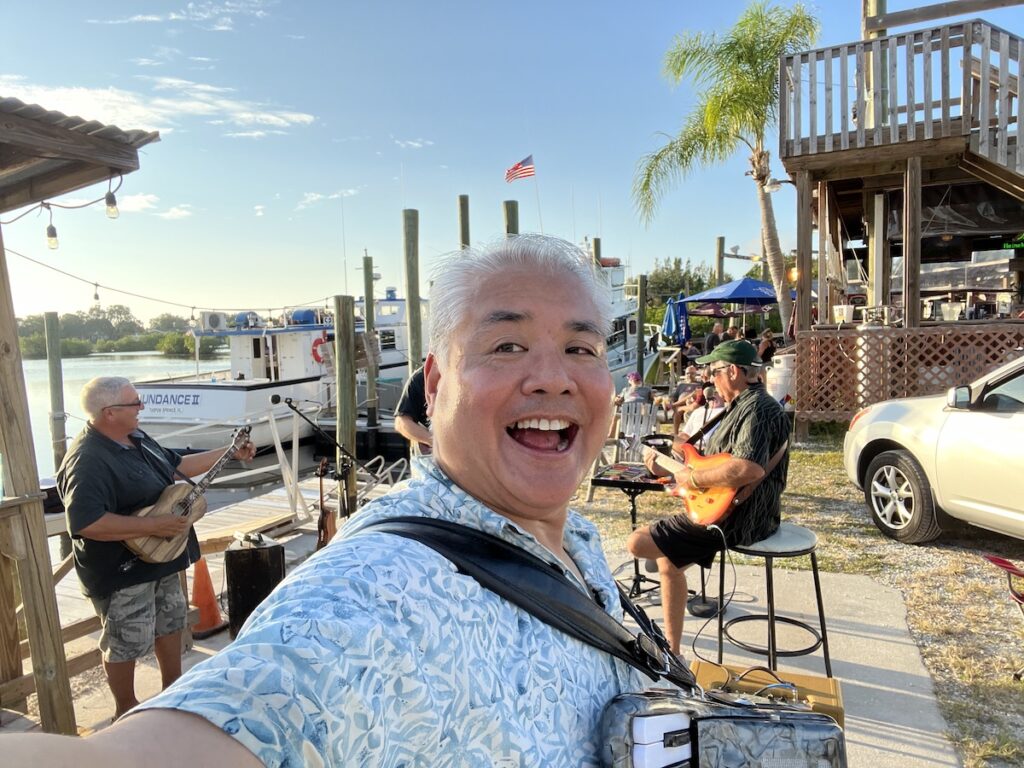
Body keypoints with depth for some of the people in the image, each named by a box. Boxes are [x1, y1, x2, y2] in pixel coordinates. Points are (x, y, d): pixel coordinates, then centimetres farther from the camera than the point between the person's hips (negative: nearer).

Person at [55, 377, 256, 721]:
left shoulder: (137, 438, 3)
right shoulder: (89, 460, -28)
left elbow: (175, 465, 16)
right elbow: (86, 523, -37)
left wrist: (230, 453, 11)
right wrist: (155, 526, -33)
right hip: (122, 572, -10)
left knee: (171, 621, 24)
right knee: (126, 642, 9)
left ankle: (174, 687, 44)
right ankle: (126, 711, 31)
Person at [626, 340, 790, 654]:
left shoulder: (756, 408, -18)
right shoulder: (742, 406, 16)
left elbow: (749, 469, -36)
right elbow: (715, 464, 22)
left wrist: (693, 478, -24)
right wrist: (667, 470, 15)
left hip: (737, 519, -11)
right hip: (732, 510, 11)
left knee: (637, 542, -13)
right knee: (668, 558, 18)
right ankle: (672, 650, 25)